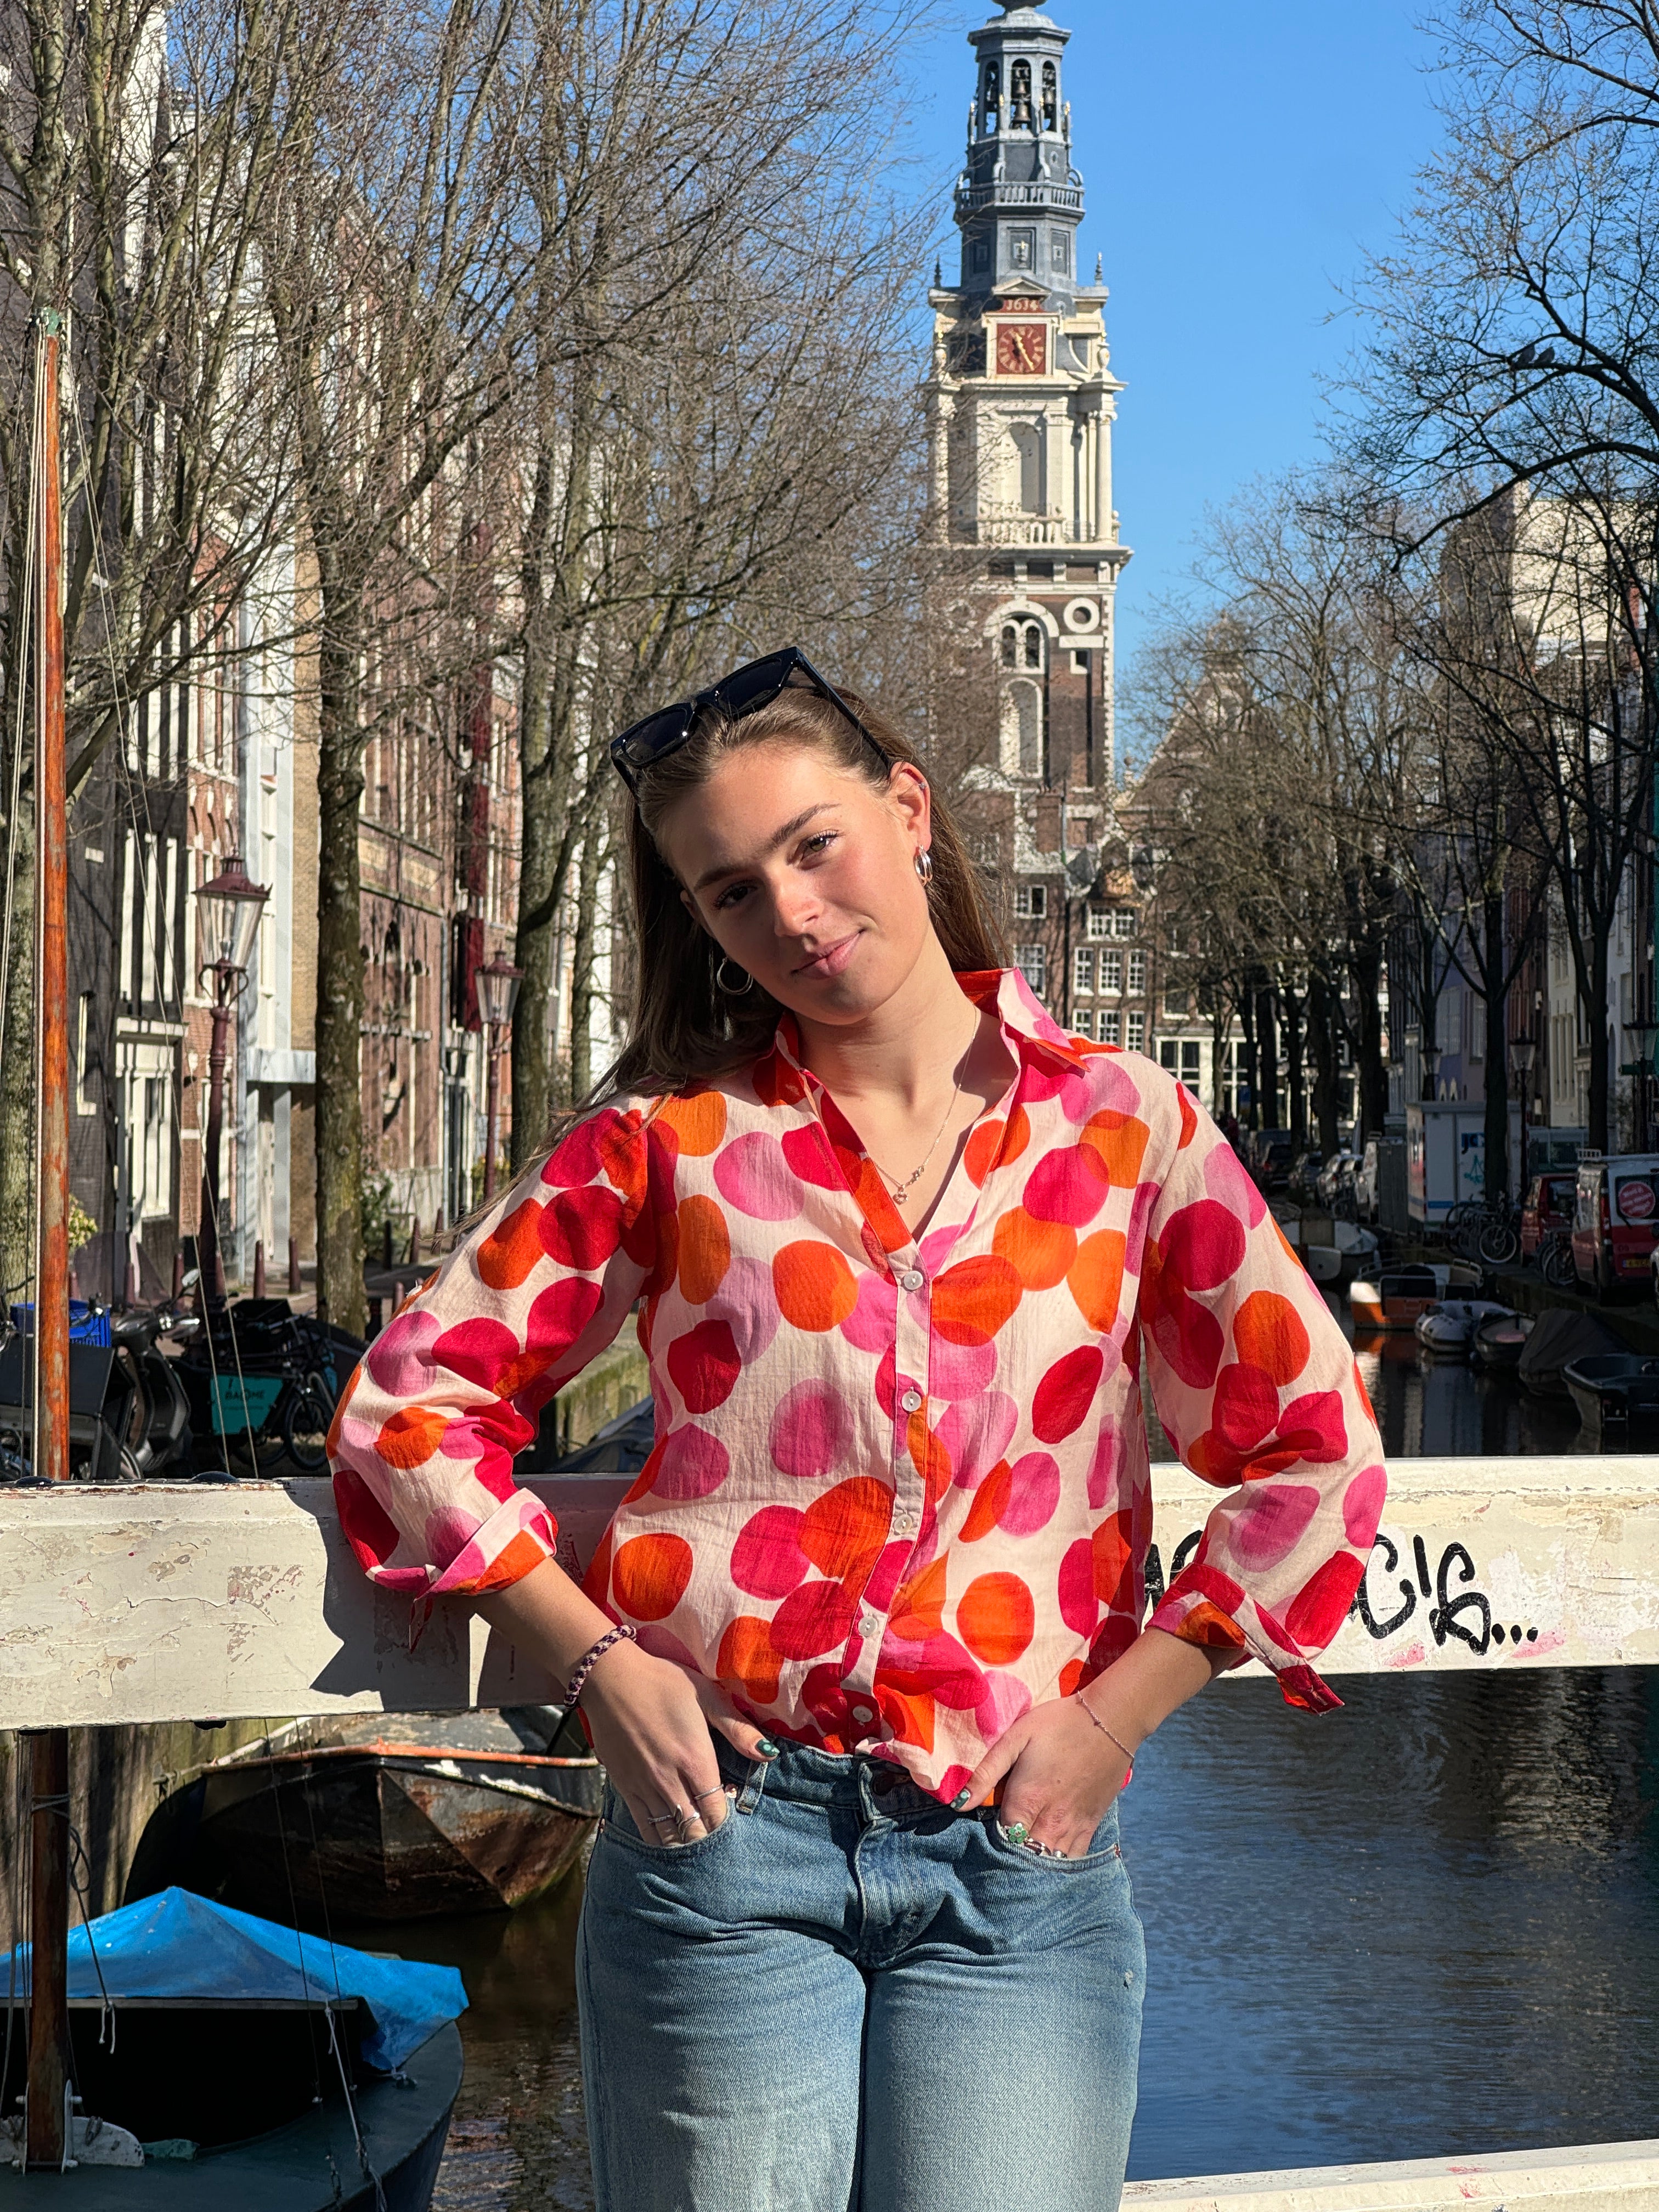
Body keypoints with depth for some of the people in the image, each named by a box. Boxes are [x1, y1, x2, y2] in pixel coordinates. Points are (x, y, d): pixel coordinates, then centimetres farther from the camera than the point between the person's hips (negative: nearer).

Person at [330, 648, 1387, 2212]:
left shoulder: (1119, 1129, 4)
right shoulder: (667, 1138, 4)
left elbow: (1316, 1451, 4)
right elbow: (410, 1403, 6)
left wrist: (1111, 1716, -3)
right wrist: (599, 1664, -3)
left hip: (1022, 1859, 0)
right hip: (726, 1829, 0)